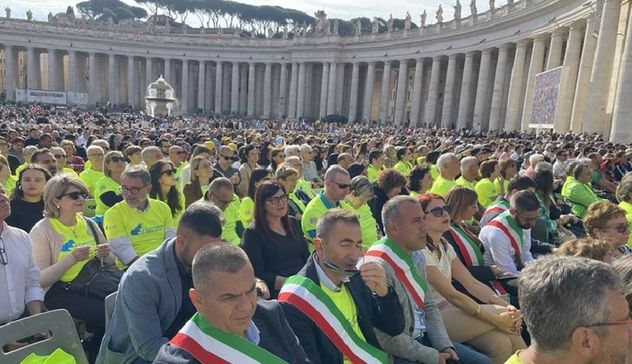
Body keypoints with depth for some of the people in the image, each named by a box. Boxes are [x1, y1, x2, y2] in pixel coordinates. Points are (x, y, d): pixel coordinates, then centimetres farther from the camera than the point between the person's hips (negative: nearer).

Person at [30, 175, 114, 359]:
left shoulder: (89, 224, 9)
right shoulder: (42, 231, -7)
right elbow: (40, 280, -12)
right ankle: (90, 355, 2)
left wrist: (105, 255, -6)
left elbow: (110, 261, 17)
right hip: (59, 292, -5)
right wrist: (71, 258, -23)